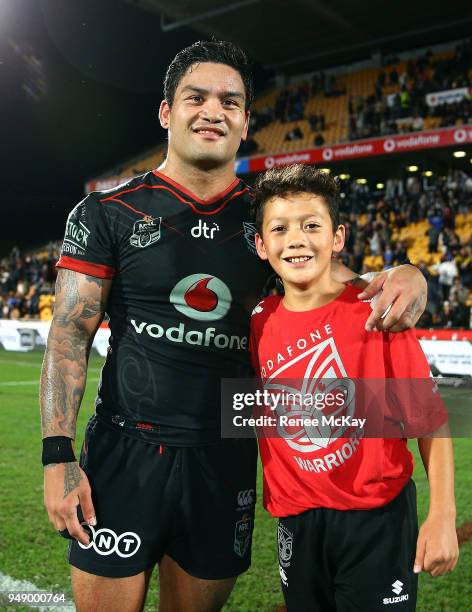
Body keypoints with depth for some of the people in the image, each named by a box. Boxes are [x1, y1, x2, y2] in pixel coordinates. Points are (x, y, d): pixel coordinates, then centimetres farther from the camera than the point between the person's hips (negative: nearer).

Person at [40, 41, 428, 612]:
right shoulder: (108, 212, -2)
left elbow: (347, 286, 6)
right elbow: (70, 334, -4)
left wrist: (405, 276, -18)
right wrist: (57, 454, -12)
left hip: (225, 459, 3)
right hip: (125, 451, -2)